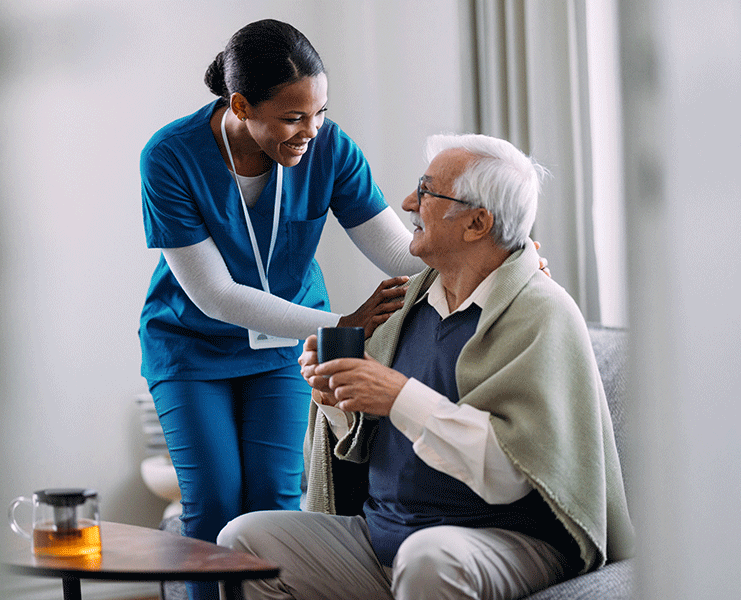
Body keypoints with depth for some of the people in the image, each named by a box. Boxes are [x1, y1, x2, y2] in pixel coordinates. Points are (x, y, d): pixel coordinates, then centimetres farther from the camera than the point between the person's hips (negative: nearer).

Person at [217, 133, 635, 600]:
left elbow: (514, 469, -21)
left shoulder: (542, 315, -10)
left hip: (503, 541, -7)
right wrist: (338, 403, -4)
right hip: (381, 535, 7)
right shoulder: (409, 299, 12)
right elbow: (365, 446, 17)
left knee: (429, 558, -38)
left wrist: (404, 400, -20)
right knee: (243, 538, -8)